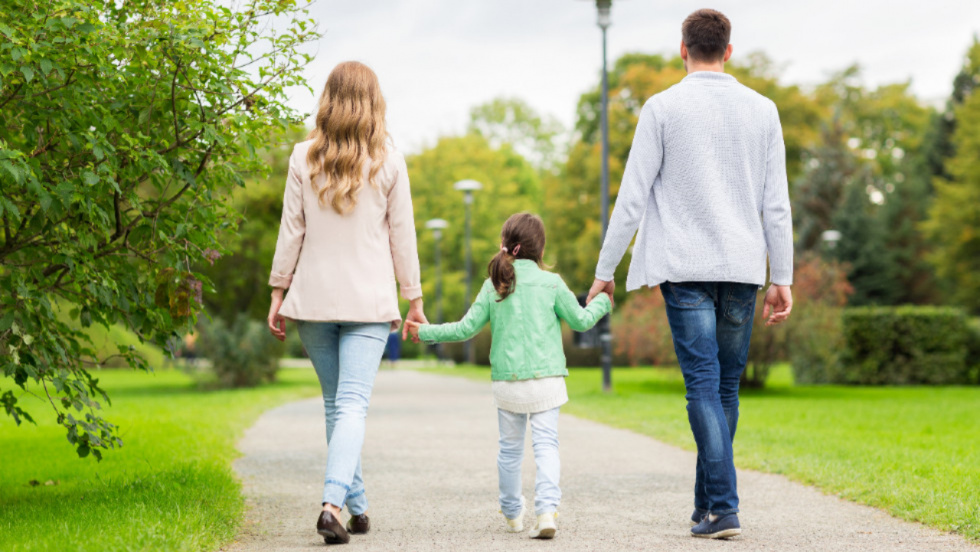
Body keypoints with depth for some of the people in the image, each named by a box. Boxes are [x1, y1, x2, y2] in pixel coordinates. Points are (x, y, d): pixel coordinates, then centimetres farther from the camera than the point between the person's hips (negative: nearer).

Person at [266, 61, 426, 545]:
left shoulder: (304, 157, 1)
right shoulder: (388, 161, -2)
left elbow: (291, 231, 2)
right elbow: (402, 236, 2)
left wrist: (277, 293, 9)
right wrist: (414, 297, 10)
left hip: (314, 299, 2)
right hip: (369, 300, -2)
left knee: (335, 403, 14)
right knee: (353, 403, -6)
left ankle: (357, 506, 20)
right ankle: (334, 502, -23)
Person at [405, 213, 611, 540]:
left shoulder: (493, 285, 2)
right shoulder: (551, 283, -2)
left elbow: (466, 329, 3)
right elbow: (580, 320, 6)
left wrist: (425, 332, 16)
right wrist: (603, 302, 24)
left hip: (506, 382, 2)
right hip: (546, 379, -2)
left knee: (510, 447, 14)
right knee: (546, 444, -3)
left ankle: (512, 514, 27)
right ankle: (547, 511, -18)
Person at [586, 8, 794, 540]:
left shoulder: (663, 108, -1)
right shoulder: (762, 110, 7)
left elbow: (632, 198, -3)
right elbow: (777, 203, 6)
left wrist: (605, 271, 4)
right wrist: (782, 278, 11)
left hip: (685, 267, -3)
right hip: (742, 265, 3)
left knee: (704, 385, -5)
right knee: (726, 386, 11)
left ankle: (723, 508, -13)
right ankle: (706, 504, 21)